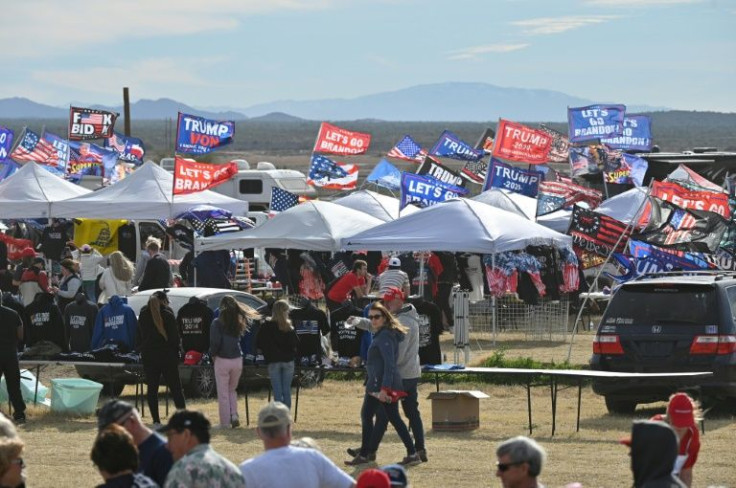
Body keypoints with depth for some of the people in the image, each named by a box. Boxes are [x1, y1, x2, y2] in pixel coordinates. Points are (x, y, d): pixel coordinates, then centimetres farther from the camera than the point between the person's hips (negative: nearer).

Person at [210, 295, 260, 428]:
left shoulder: (217, 323, -10)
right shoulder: (239, 322, 2)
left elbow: (215, 342, -14)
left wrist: (213, 354, 2)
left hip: (222, 361, -4)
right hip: (237, 360, 4)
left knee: (223, 394, 6)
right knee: (232, 390, 22)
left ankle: (225, 423, 7)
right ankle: (234, 415, 5)